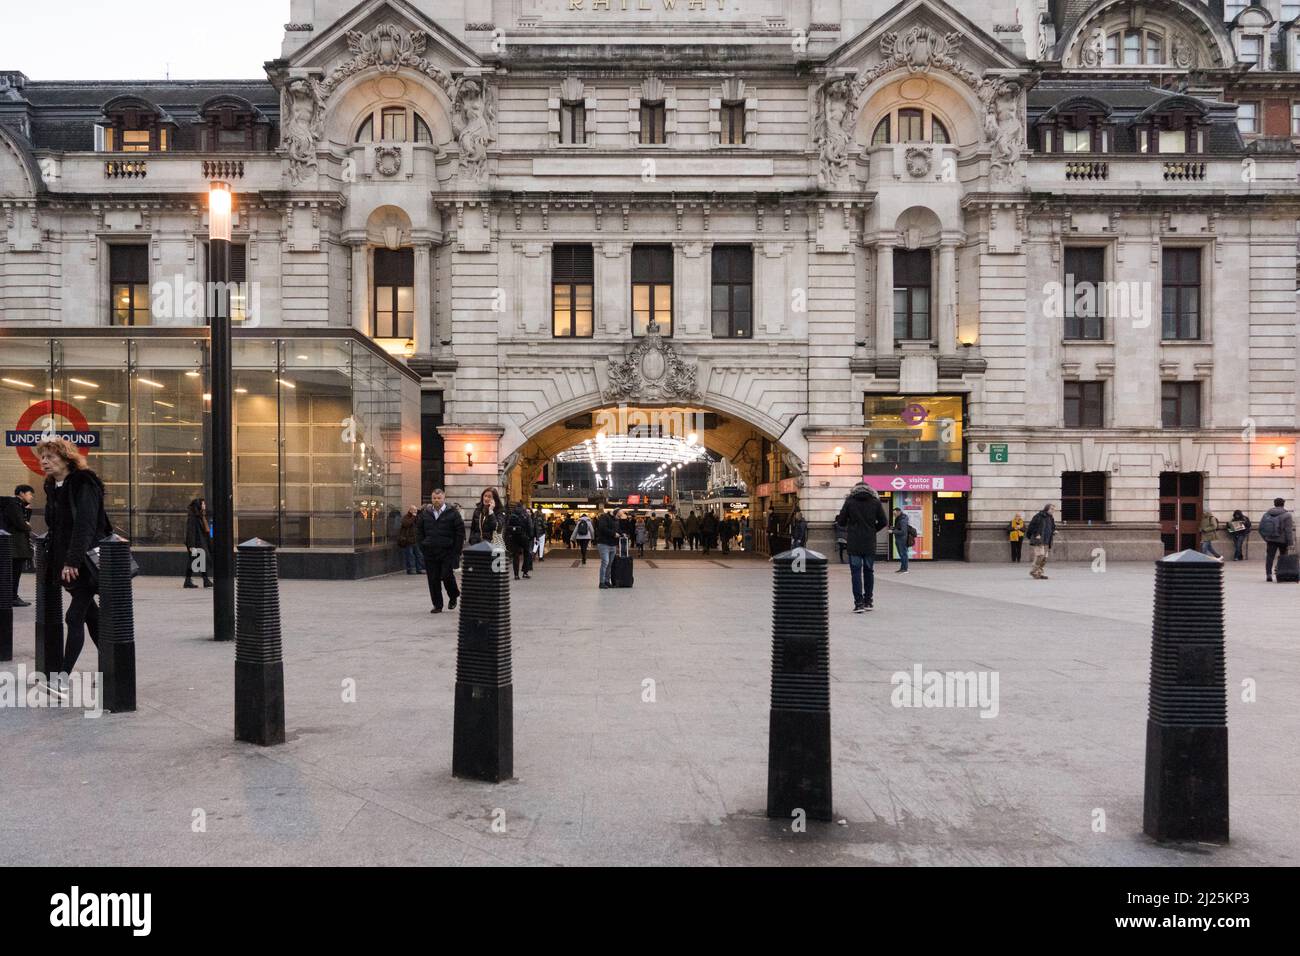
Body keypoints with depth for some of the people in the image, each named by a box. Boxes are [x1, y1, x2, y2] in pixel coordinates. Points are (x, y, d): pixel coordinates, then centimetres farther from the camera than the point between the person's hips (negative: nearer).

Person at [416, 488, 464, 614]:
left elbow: (460, 533, -2)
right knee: (433, 579, 3)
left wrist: (456, 551, -6)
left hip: (447, 552, -3)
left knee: (447, 576, -5)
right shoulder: (425, 514, 9)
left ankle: (453, 596, 24)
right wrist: (422, 547, 4)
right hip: (429, 553, 3)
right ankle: (437, 605, 13)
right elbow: (419, 532, 14)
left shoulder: (453, 513, -2)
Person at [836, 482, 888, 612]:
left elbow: (841, 521, -2)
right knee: (869, 571, 14)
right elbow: (884, 521, 1)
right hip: (870, 544, 2)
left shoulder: (849, 501, -1)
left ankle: (859, 603, -6)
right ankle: (868, 602, 19)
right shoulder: (875, 502, 2)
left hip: (853, 544, -2)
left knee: (856, 573, 0)